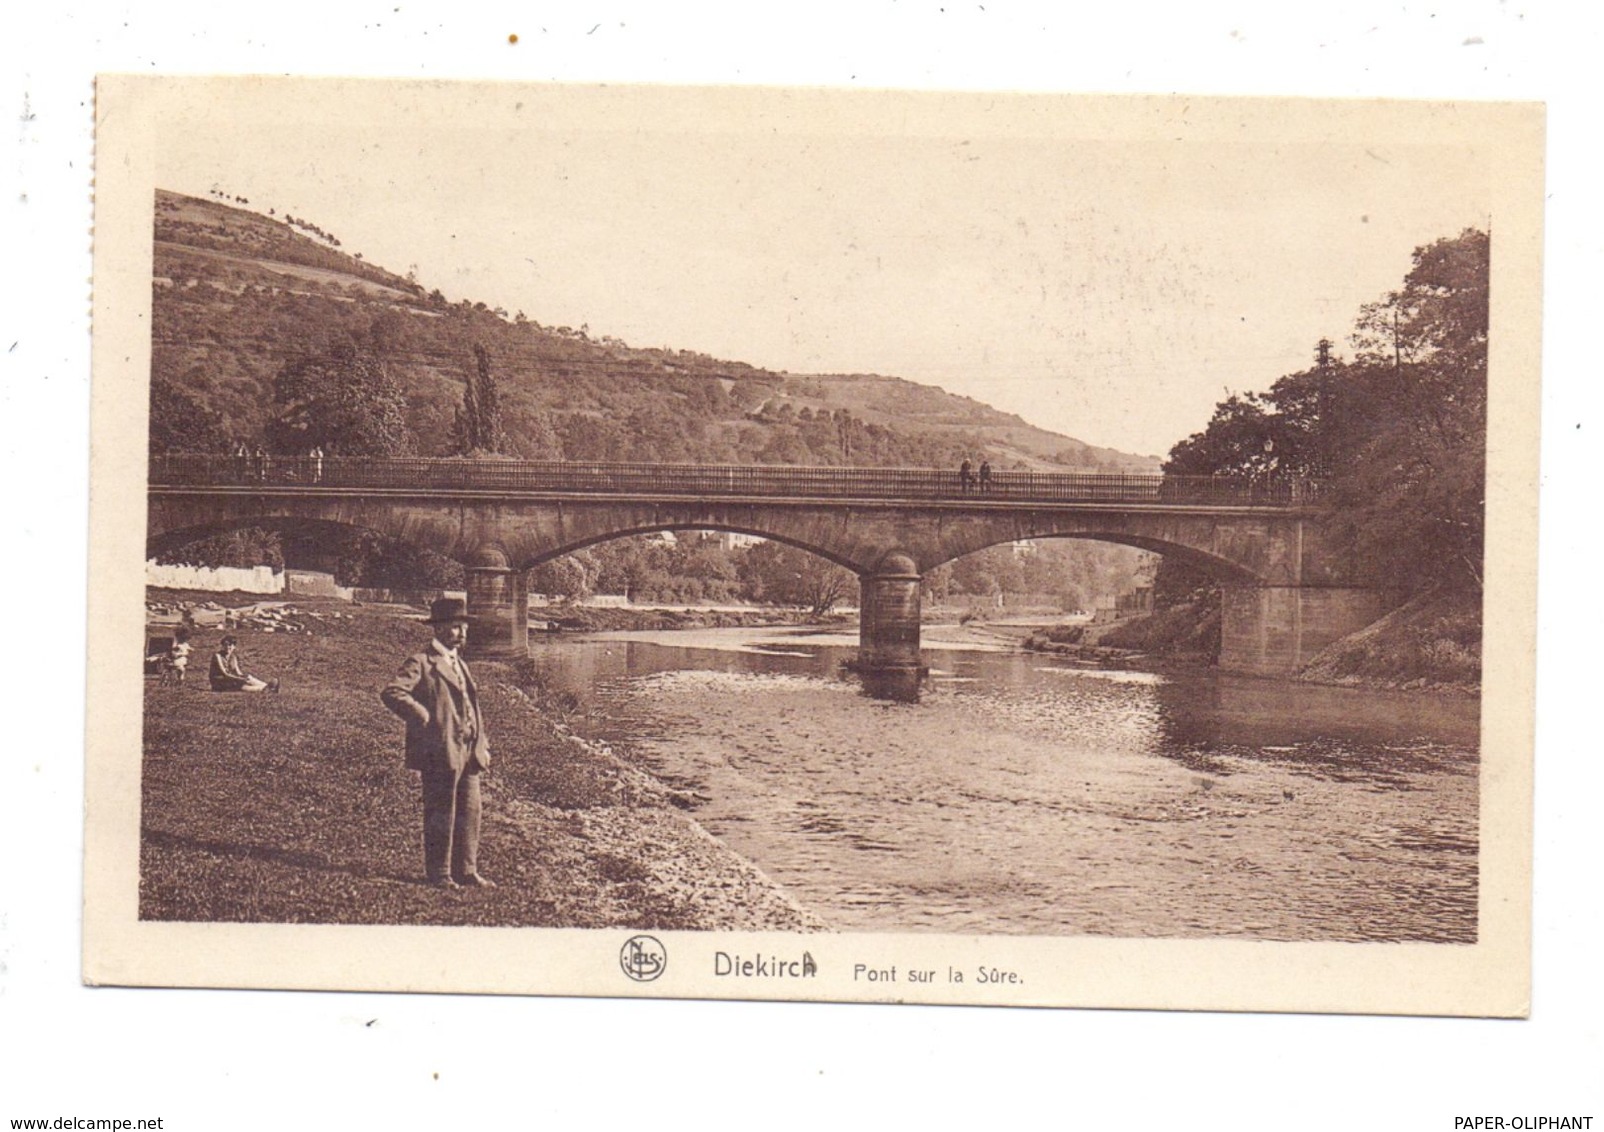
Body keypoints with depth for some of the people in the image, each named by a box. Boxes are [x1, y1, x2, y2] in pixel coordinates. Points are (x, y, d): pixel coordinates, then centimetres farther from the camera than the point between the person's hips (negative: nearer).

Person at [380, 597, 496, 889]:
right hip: (440, 752, -8)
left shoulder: (459, 664, 20)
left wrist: (483, 744, 15)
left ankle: (466, 870, 19)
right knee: (441, 815, 0)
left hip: (468, 752, 8)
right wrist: (423, 718, -18)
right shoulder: (420, 663, -8)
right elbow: (391, 692, -20)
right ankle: (438, 873, 10)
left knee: (470, 811, 10)